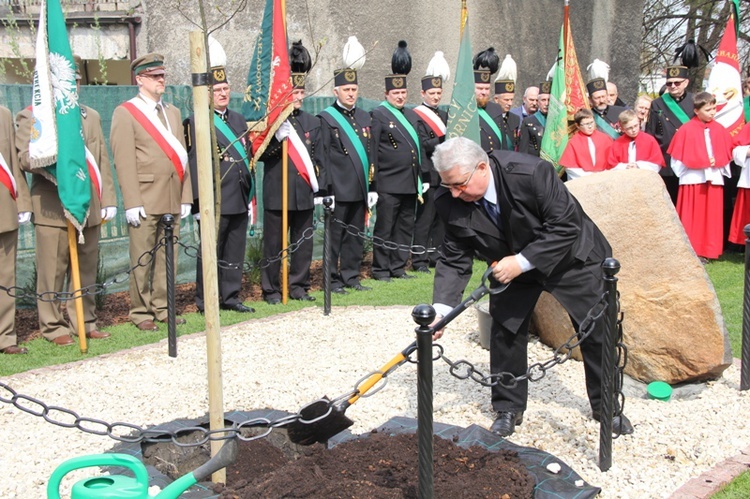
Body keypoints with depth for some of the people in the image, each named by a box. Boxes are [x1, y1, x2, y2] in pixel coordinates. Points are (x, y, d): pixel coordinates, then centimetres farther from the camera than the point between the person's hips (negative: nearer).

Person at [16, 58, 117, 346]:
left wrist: (108, 200, 9)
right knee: (52, 272, -2)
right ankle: (53, 326, 9)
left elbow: (103, 161, 15)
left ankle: (84, 322, 18)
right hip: (52, 208, -5)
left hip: (89, 207, 5)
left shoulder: (91, 116, 19)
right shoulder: (30, 117, 3)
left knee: (87, 269, 8)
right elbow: (25, 158, -9)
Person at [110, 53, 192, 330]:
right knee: (142, 258, 0)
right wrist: (131, 203, -15)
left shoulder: (173, 112, 18)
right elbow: (124, 162, -8)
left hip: (172, 199, 6)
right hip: (145, 200, -5)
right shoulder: (125, 113, -1)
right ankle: (141, 312, 9)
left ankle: (162, 307, 18)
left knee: (167, 256, 9)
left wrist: (186, 196, 9)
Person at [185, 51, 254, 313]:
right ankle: (205, 302, 11)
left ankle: (231, 297, 21)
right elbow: (194, 164, -12)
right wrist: (198, 202, -16)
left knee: (236, 252, 11)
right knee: (211, 253, 1)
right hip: (214, 202, -6)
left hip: (239, 200, 7)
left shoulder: (239, 119, 15)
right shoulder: (196, 122, -7)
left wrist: (249, 195, 17)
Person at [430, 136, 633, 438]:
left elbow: (566, 226, -30)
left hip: (571, 256, -3)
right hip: (511, 266, 3)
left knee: (597, 331, 5)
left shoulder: (532, 173, -36)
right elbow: (454, 261, -15)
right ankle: (508, 409, 19)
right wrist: (440, 309, -28)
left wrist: (522, 262, -35)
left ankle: (607, 405, 25)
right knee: (504, 332, -1)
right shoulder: (450, 202, -22)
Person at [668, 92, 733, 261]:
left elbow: (727, 154, 10)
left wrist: (716, 162, -10)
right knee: (691, 217, -1)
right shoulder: (686, 130, -5)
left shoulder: (719, 130, 7)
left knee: (712, 217, 5)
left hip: (714, 179, 4)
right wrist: (705, 162, -9)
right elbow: (679, 157, -7)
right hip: (692, 180, -4)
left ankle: (707, 251, 12)